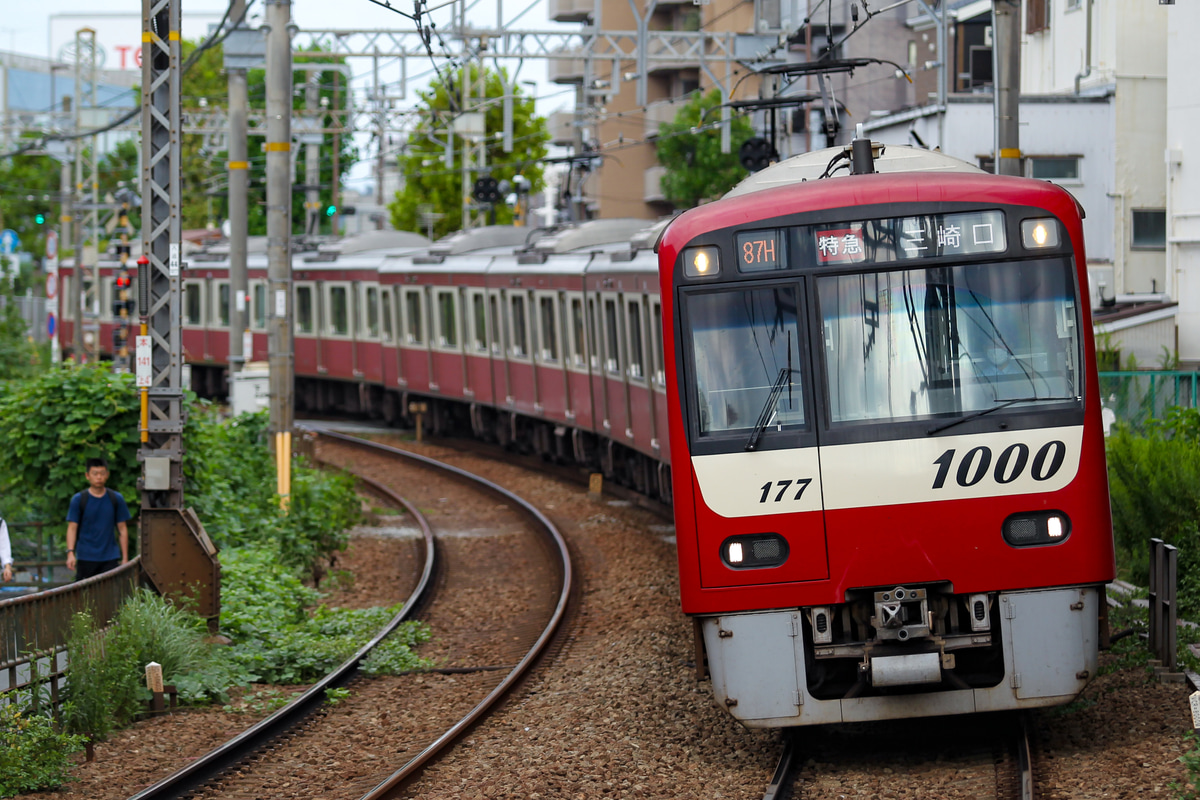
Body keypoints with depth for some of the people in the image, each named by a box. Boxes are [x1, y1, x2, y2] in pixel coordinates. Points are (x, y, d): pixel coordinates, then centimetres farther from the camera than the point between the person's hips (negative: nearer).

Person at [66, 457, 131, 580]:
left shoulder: (116, 499, 6)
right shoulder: (78, 500, 1)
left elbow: (122, 529, 9)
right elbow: (72, 528, -2)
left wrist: (125, 558, 5)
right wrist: (70, 553, -16)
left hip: (110, 558, 1)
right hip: (86, 559, -1)